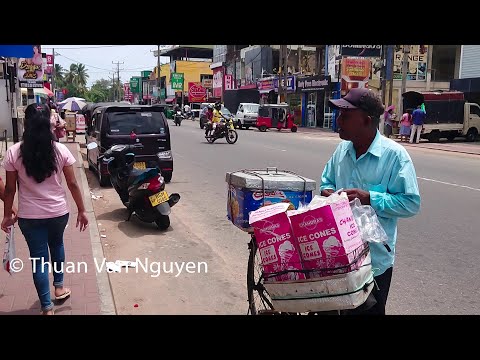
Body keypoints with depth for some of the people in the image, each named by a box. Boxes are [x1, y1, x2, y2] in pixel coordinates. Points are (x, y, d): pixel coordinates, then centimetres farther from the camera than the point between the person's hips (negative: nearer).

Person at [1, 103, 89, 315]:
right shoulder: (60, 150, -9)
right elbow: (72, 184, -6)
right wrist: (82, 210, 3)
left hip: (29, 216, -1)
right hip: (58, 212, 2)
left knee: (38, 257, 9)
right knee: (57, 244, 29)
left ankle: (47, 308, 15)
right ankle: (59, 287, 40)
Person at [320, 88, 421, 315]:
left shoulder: (394, 154, -15)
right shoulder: (343, 149, 3)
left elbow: (411, 203, -16)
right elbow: (327, 182, 16)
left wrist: (369, 198, -25)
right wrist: (327, 192, -7)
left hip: (374, 257, -5)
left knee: (368, 310, 14)